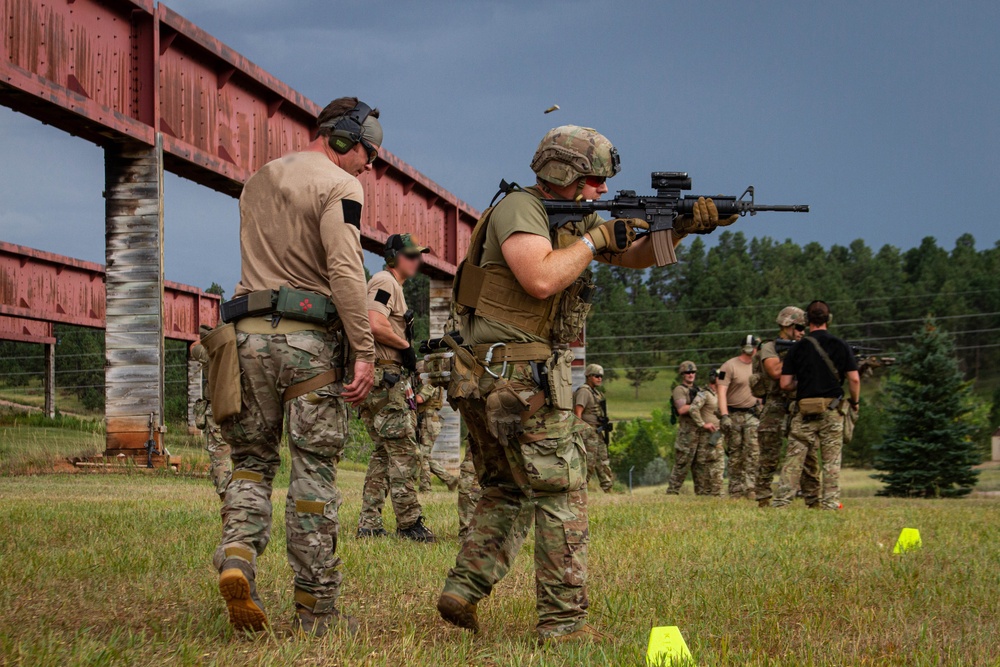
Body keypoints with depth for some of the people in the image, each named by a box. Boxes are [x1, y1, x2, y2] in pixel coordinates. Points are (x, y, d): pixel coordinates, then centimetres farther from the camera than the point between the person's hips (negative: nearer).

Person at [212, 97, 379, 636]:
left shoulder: (255, 183, 19)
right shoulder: (339, 186, -6)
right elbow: (345, 272, -16)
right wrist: (365, 352, -15)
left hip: (249, 333, 5)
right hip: (309, 336, -5)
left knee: (252, 461, 14)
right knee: (313, 471, 0)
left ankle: (237, 555, -12)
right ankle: (316, 608, 3)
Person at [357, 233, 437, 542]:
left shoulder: (394, 286, 23)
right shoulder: (384, 282, -9)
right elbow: (375, 325, -24)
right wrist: (406, 345, -11)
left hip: (390, 379, 11)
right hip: (384, 378, -11)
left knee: (384, 454, 11)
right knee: (403, 452, -9)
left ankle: (369, 524, 11)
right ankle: (409, 524, -8)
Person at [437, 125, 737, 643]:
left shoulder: (571, 217, 17)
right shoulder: (520, 208, -10)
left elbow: (634, 258, 20)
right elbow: (541, 279, -26)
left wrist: (681, 226, 4)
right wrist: (595, 237, -14)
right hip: (522, 379, -10)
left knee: (504, 491, 17)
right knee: (561, 494, -4)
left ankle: (463, 589, 12)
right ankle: (564, 621, -3)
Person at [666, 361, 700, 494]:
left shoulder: (697, 389, 19)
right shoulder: (679, 390, -5)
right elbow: (681, 409, -18)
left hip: (699, 430, 8)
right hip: (687, 430, -8)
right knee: (682, 464, -9)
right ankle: (672, 491, -6)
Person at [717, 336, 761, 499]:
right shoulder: (729, 366, -6)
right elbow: (721, 391, -13)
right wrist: (724, 416, -23)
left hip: (752, 414, 4)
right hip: (733, 415, -4)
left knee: (752, 452, -10)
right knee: (735, 455, 1)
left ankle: (750, 488, -13)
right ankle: (735, 491, 6)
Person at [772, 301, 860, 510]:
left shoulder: (798, 348, 2)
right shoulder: (840, 346, 1)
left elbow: (785, 384, 0)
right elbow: (854, 378, -4)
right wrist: (854, 401, 12)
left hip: (805, 409, 0)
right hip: (832, 409, 0)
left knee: (794, 457, 3)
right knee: (831, 459, 5)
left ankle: (783, 500, -3)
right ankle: (830, 502, 3)